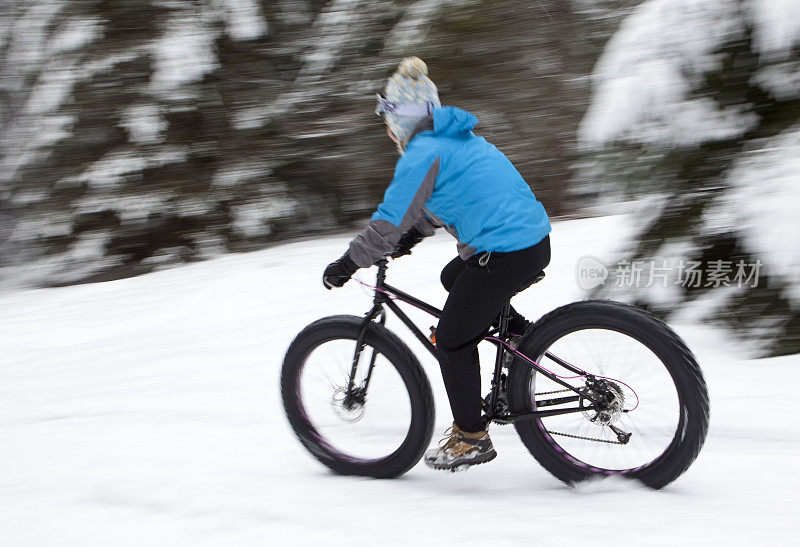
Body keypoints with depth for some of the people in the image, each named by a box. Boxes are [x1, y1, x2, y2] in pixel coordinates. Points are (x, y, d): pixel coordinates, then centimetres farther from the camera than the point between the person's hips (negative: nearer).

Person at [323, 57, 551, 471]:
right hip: (537, 239, 9)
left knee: (452, 341, 5)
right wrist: (411, 236, 30)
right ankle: (522, 336, 22)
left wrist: (348, 264, 0)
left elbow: (389, 221, -11)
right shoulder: (458, 137, 18)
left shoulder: (423, 153, -10)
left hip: (505, 256, -9)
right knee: (453, 277, 31)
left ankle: (472, 438, 13)